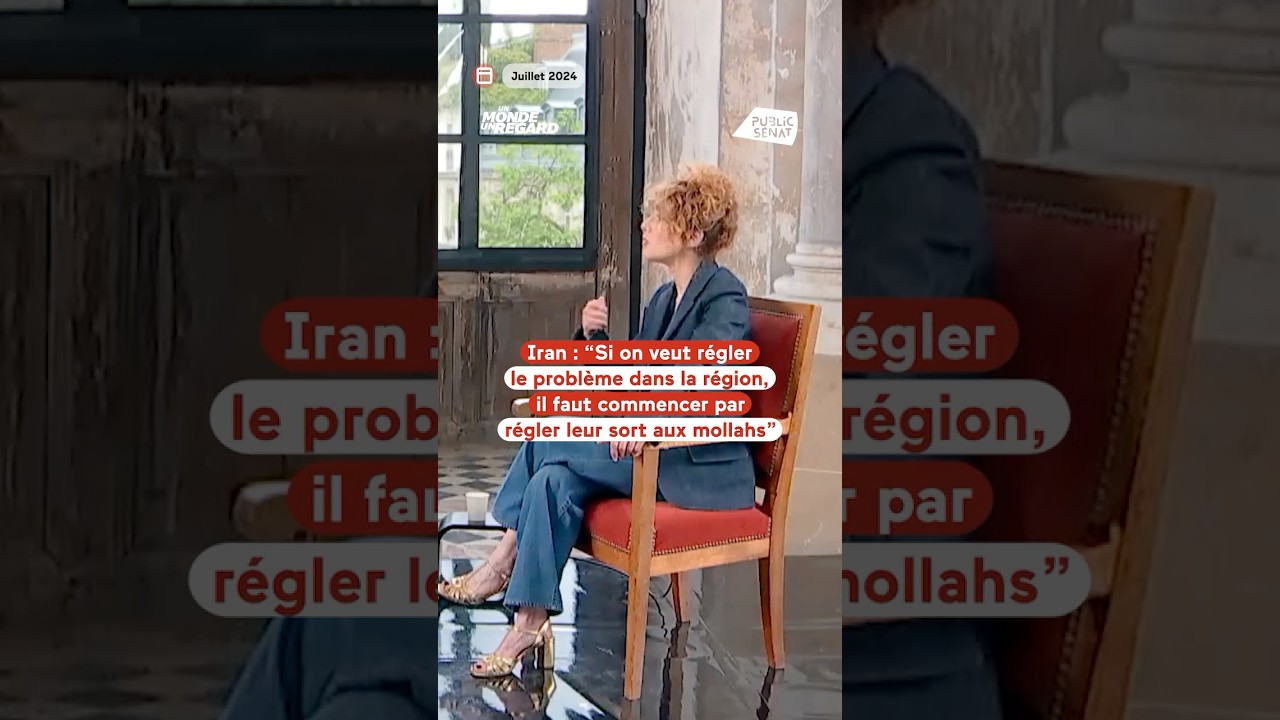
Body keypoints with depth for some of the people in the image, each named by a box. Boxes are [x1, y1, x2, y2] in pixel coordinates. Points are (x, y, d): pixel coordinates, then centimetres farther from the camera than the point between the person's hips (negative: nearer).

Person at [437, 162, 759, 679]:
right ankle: (529, 626, -23)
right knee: (555, 480, -18)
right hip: (657, 451, 8)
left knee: (549, 437, -20)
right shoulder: (665, 296, 17)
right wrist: (595, 335, -3)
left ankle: (505, 561, -7)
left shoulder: (725, 297, -11)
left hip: (704, 469, -8)